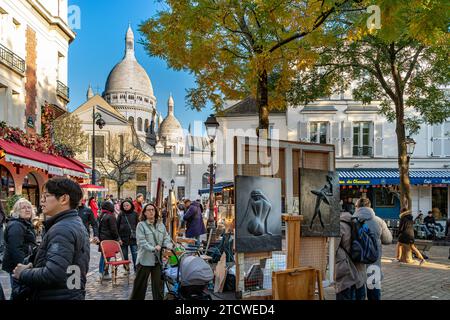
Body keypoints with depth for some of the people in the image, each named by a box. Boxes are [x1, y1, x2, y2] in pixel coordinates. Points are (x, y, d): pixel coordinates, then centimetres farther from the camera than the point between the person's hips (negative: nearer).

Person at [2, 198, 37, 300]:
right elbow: (16, 249, -26)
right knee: (18, 292, -2)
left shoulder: (26, 224, 14)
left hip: (24, 263, 10)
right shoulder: (15, 226, -18)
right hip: (18, 266, -10)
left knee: (19, 291, 19)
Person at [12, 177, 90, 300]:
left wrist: (23, 273, -12)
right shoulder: (77, 224, 11)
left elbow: (53, 274, -29)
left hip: (60, 296, -9)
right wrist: (33, 267, 4)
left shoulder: (61, 229, -20)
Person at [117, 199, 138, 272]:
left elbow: (138, 225, 7)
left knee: (135, 254, -3)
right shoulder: (121, 215, 2)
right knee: (125, 256, 10)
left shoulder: (135, 214, 3)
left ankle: (136, 269, 5)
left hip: (133, 238, -1)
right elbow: (117, 227, 3)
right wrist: (118, 238, -3)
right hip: (123, 238, 1)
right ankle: (126, 269, 22)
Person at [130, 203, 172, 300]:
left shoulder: (161, 225, 11)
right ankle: (136, 298, 23)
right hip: (145, 259, -4)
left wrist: (168, 246, -14)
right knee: (140, 284, 8)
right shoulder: (141, 225, -4)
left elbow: (166, 238, 8)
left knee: (158, 283, 8)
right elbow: (141, 241, -14)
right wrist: (153, 248, -25)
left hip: (158, 259, 4)